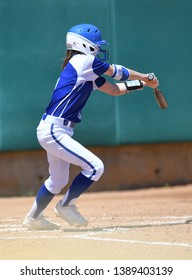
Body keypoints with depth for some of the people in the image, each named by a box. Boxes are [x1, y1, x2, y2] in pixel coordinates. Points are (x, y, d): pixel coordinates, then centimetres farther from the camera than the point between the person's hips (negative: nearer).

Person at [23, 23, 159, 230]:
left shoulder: (88, 73, 16)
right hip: (53, 131, -10)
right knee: (95, 167, -13)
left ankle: (33, 218, 36)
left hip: (53, 131, 10)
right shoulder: (84, 61, -11)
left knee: (58, 180, 23)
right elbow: (117, 72, -1)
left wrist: (143, 83, 16)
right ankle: (66, 206, 1)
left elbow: (114, 89, 22)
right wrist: (144, 77, 13)